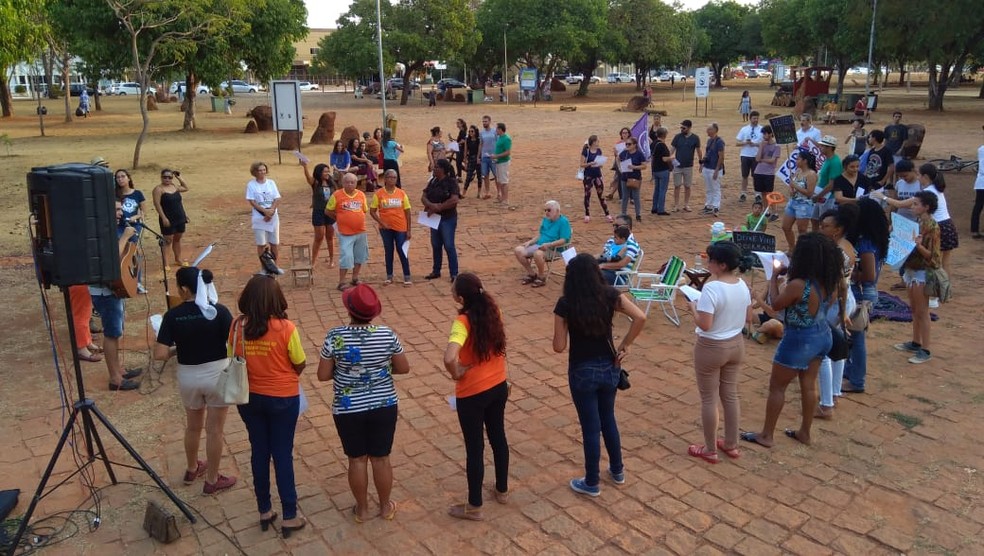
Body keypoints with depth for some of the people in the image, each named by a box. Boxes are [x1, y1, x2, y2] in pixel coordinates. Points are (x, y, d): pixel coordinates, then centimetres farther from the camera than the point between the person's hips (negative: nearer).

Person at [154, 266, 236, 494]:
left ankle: (192, 469, 45)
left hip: (188, 377, 2)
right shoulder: (219, 311, -15)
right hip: (217, 375, -2)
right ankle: (212, 480, 23)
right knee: (214, 430, 12)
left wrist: (179, 348, 4)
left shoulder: (173, 315, -12)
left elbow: (160, 354, -15)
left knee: (193, 427, 25)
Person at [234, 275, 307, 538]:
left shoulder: (238, 328, -10)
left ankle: (265, 511, 31)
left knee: (259, 452, 17)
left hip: (249, 398, 3)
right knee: (283, 455, 8)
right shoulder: (285, 328, -21)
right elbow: (300, 365, -11)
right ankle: (289, 517, 18)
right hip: (282, 399, -3)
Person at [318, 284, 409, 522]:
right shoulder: (387, 334, -12)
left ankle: (362, 509, 29)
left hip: (348, 410, -1)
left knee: (357, 459, 14)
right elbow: (403, 368, -1)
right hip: (384, 406, 1)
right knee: (381, 458, 15)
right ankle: (385, 507, 31)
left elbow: (323, 375, -9)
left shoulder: (335, 336, -16)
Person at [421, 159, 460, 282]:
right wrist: (431, 205, -20)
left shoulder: (451, 182, -12)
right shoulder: (432, 181, 7)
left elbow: (454, 200, -24)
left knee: (449, 246, -4)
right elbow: (423, 197, 2)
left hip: (448, 218, -7)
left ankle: (454, 273, 5)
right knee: (435, 245, 14)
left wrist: (438, 208, -20)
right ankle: (436, 271, 26)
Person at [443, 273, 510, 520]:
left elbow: (449, 358, -40)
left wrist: (456, 373, -20)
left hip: (472, 394, -7)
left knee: (474, 447, 8)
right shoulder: (493, 311, -6)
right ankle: (502, 490, 42)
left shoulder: (463, 322, -27)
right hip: (499, 386, 7)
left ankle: (474, 507, 24)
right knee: (498, 437, 23)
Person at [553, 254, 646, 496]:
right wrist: (624, 346, -8)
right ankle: (617, 471, 40)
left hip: (582, 372, -3)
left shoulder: (565, 304, -16)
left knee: (590, 427, 10)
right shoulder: (610, 295, -8)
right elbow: (640, 317, -19)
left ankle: (592, 483, 26)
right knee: (608, 419, 25)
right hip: (609, 368, 4)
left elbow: (559, 347, -14)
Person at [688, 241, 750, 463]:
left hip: (711, 347, -7)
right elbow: (747, 318, 10)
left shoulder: (711, 288, -25)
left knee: (709, 399, 7)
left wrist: (693, 307, -10)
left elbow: (704, 325, -26)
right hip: (736, 344, 7)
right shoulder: (742, 285, -1)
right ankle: (731, 445, 31)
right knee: (730, 395, 19)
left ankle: (710, 450, 19)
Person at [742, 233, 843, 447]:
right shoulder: (830, 282, -6)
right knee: (809, 385, 19)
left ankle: (766, 435, 17)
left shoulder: (798, 285, -29)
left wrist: (774, 277, -1)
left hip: (799, 340, -7)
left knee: (777, 387, 7)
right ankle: (804, 432, 32)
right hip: (822, 336, 7)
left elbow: (775, 305, -13)